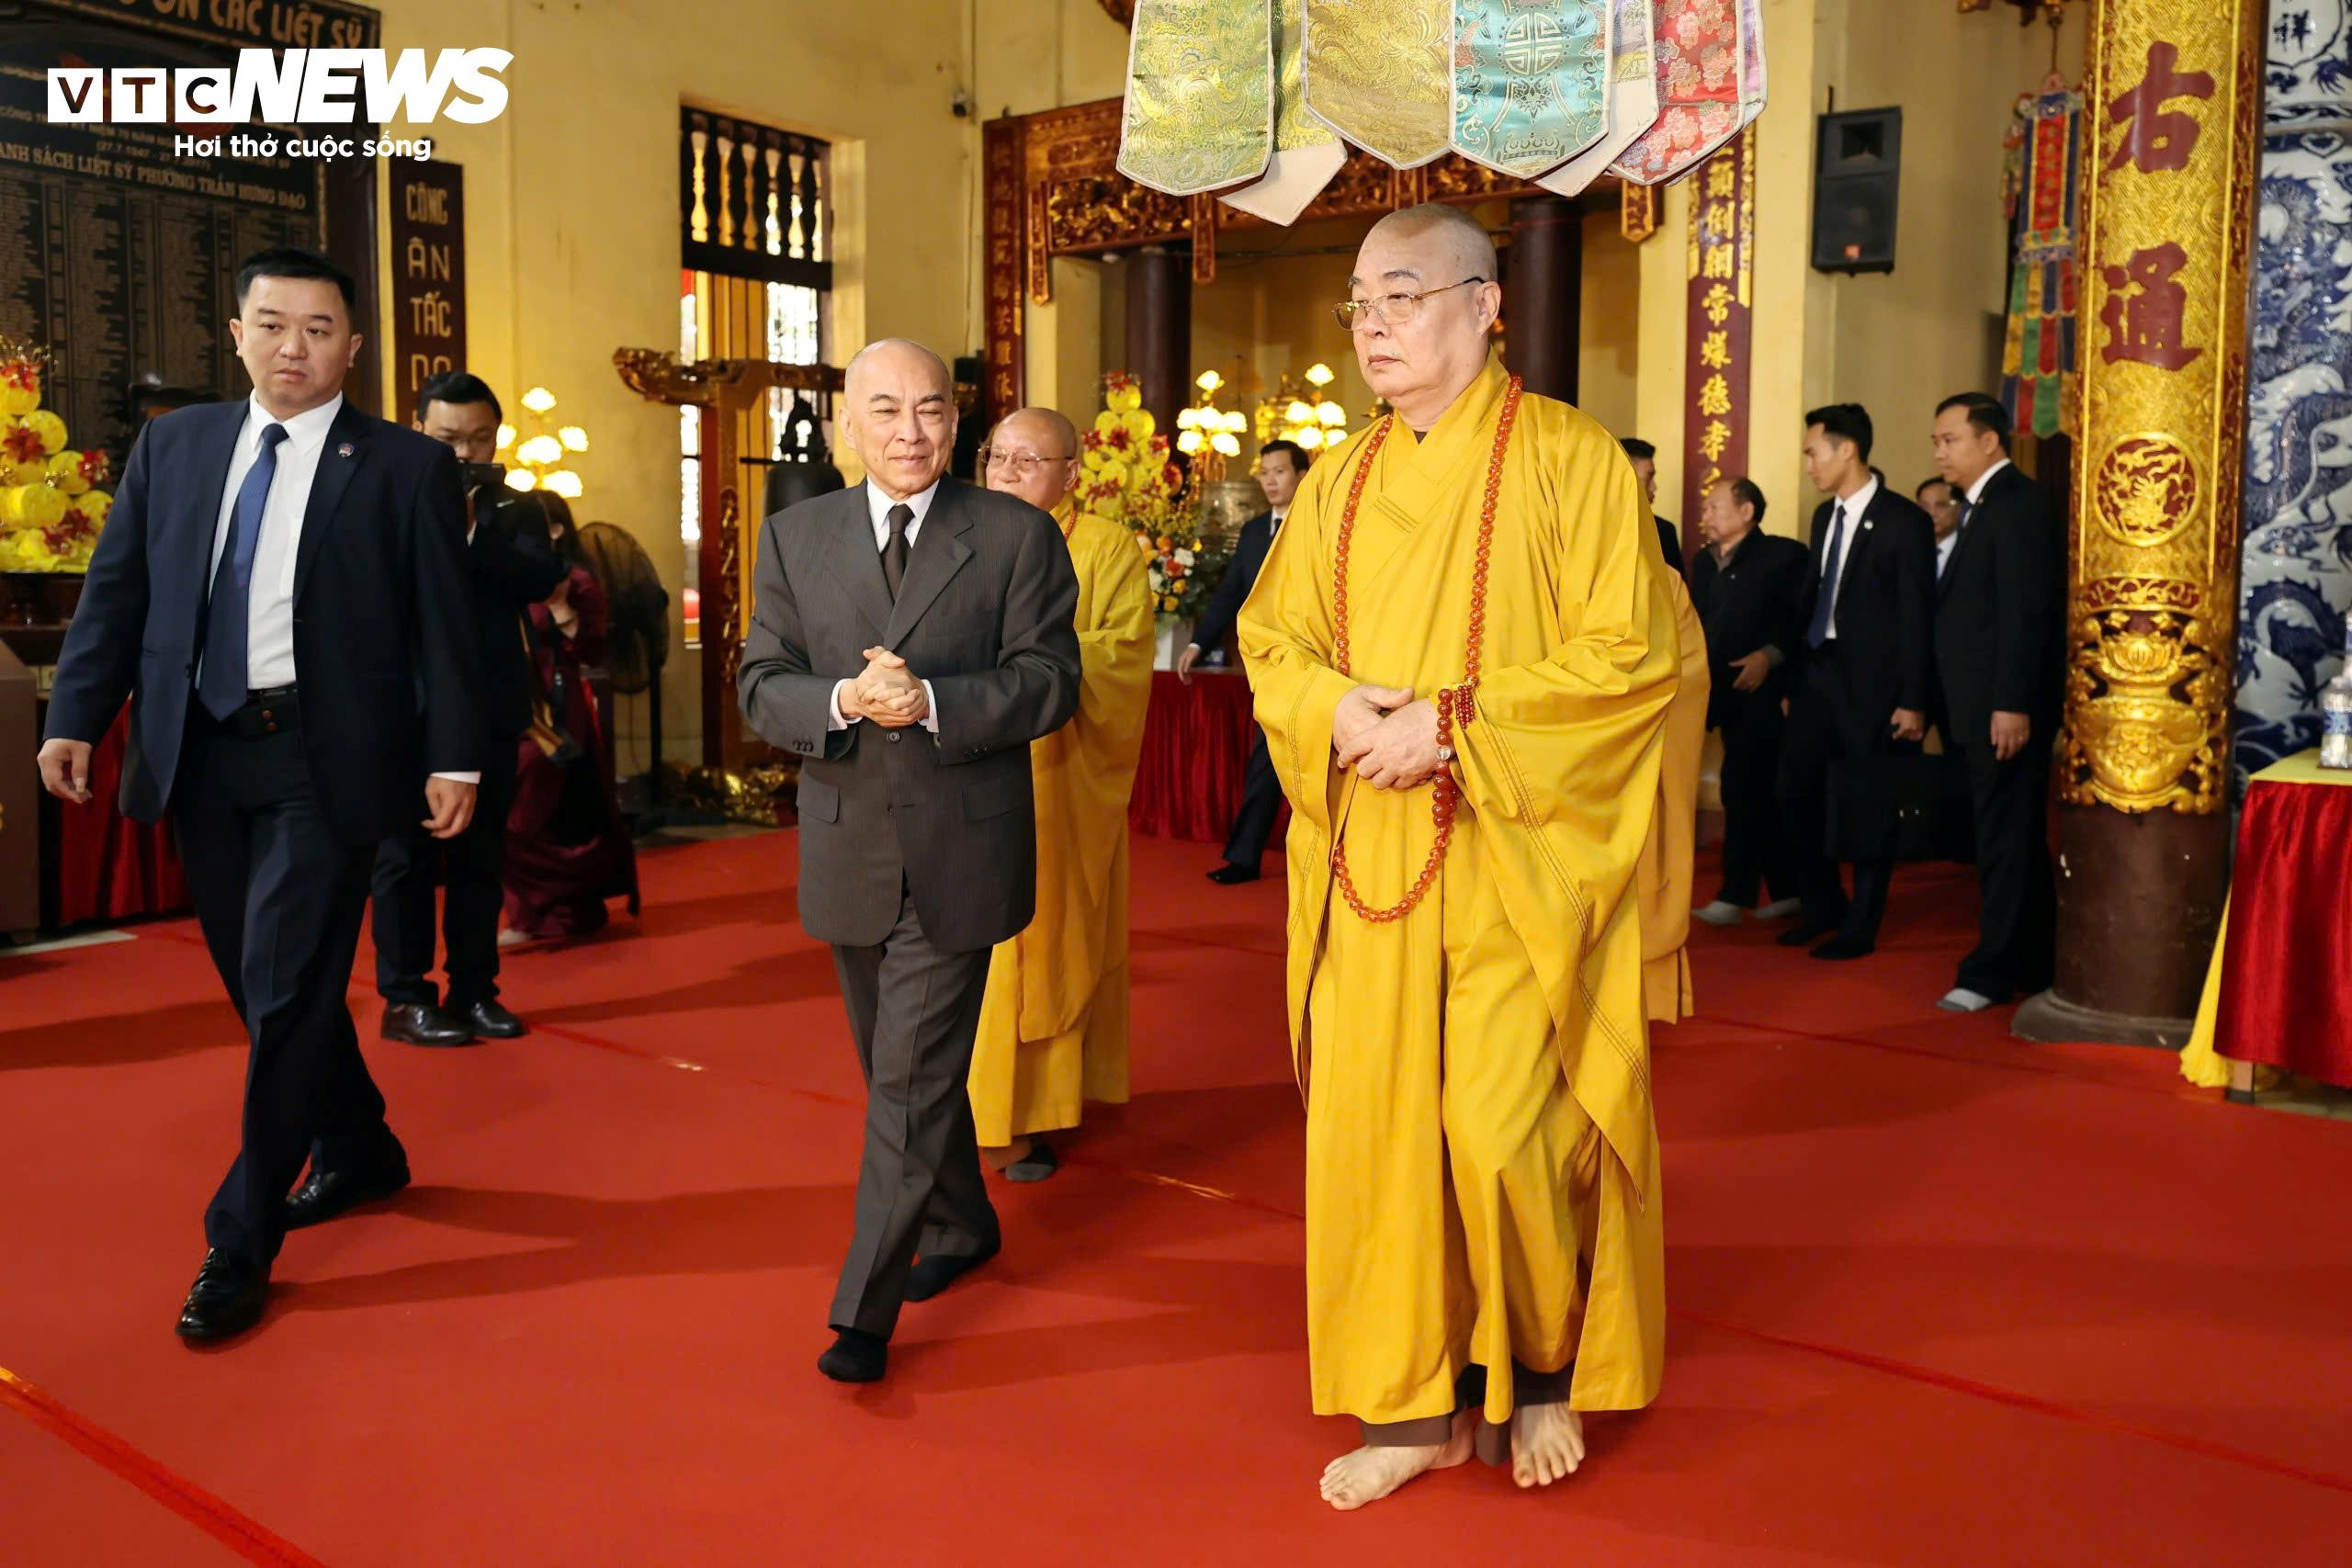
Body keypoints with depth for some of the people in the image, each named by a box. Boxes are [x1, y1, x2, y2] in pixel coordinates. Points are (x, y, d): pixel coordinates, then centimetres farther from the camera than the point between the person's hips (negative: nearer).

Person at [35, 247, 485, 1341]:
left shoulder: (406, 468, -2)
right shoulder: (172, 447, 10)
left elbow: (443, 623, -4)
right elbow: (117, 591, 10)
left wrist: (454, 758, -9)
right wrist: (76, 716, 2)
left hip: (324, 763, -5)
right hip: (201, 756, 5)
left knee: (287, 994, -5)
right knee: (260, 986, 15)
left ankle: (241, 1242, 8)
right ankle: (360, 1152, 36)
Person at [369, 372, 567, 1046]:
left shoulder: (512, 511, 9)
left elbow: (542, 578, -10)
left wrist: (471, 529, -22)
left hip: (488, 710, 3)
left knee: (480, 858, 9)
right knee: (406, 857, 2)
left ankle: (473, 991, 18)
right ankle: (405, 998, 9)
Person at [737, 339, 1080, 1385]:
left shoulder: (1018, 536, -3)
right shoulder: (794, 536, 5)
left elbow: (1048, 681, -8)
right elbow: (761, 688, 0)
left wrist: (930, 701, -23)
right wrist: (843, 701, -20)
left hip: (958, 855, -4)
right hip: (848, 856, 4)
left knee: (912, 1083, -4)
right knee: (902, 1069, 19)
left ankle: (865, 1309, 6)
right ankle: (964, 1227, 41)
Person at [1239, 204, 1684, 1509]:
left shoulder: (1570, 459, -4)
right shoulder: (1337, 486, 12)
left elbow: (1628, 653, -11)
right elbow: (1272, 642, 13)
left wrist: (1452, 722, -18)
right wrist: (1338, 712, -9)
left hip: (1515, 863, -5)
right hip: (1369, 862, 5)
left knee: (1506, 1132, -4)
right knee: (1376, 1121, 6)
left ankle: (1547, 1374, 24)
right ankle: (1416, 1404, 21)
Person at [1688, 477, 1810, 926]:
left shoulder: (1784, 555, -6)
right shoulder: (1704, 563, 15)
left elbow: (1806, 618, -12)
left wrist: (1769, 656, -22)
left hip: (1765, 692, -7)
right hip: (1728, 693, 7)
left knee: (1742, 788, -11)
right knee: (1755, 793, 11)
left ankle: (1736, 895, -6)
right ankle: (1786, 890, 21)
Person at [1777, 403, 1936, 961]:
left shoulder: (1903, 520, -10)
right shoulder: (1824, 516, 11)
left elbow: (1917, 616, -11)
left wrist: (1912, 701, -13)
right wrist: (1795, 678, 10)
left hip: (1871, 684, -6)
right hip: (1819, 674, 7)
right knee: (1795, 793, 6)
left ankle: (1860, 927, 18)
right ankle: (1823, 906, 25)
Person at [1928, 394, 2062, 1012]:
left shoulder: (2017, 503, -12)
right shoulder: (1984, 505, 17)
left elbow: (2026, 611, -19)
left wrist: (2012, 704, -23)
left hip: (2007, 707, -10)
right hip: (1986, 706, 10)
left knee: (2006, 841, -2)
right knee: (2014, 841, 14)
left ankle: (1994, 972, 4)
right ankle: (2031, 965, 23)